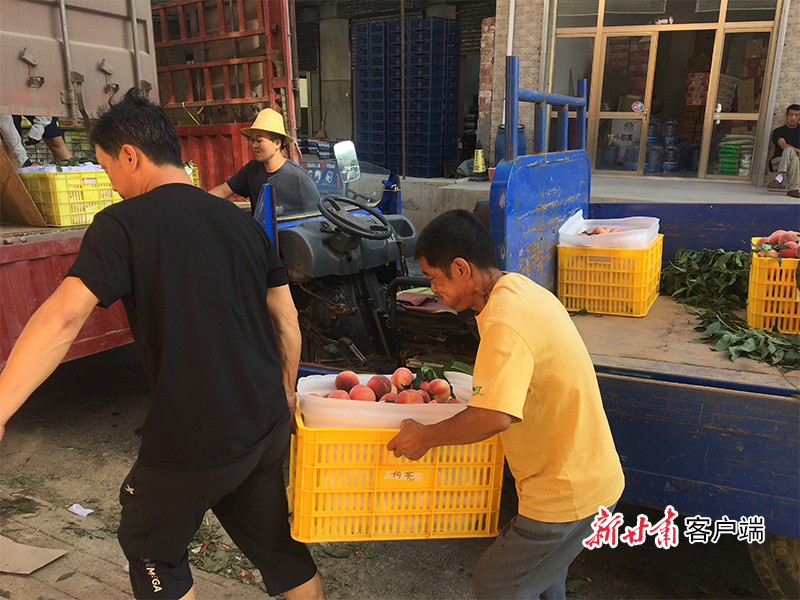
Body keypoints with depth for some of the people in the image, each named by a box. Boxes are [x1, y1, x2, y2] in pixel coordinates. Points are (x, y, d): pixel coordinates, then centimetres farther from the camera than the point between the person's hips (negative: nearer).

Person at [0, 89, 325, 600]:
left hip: (192, 442, -5)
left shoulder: (124, 223, -10)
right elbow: (287, 323, 9)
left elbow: (64, 316, -22)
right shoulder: (242, 222, 6)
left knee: (152, 551, 23)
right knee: (278, 546, 24)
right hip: (265, 426, 6)